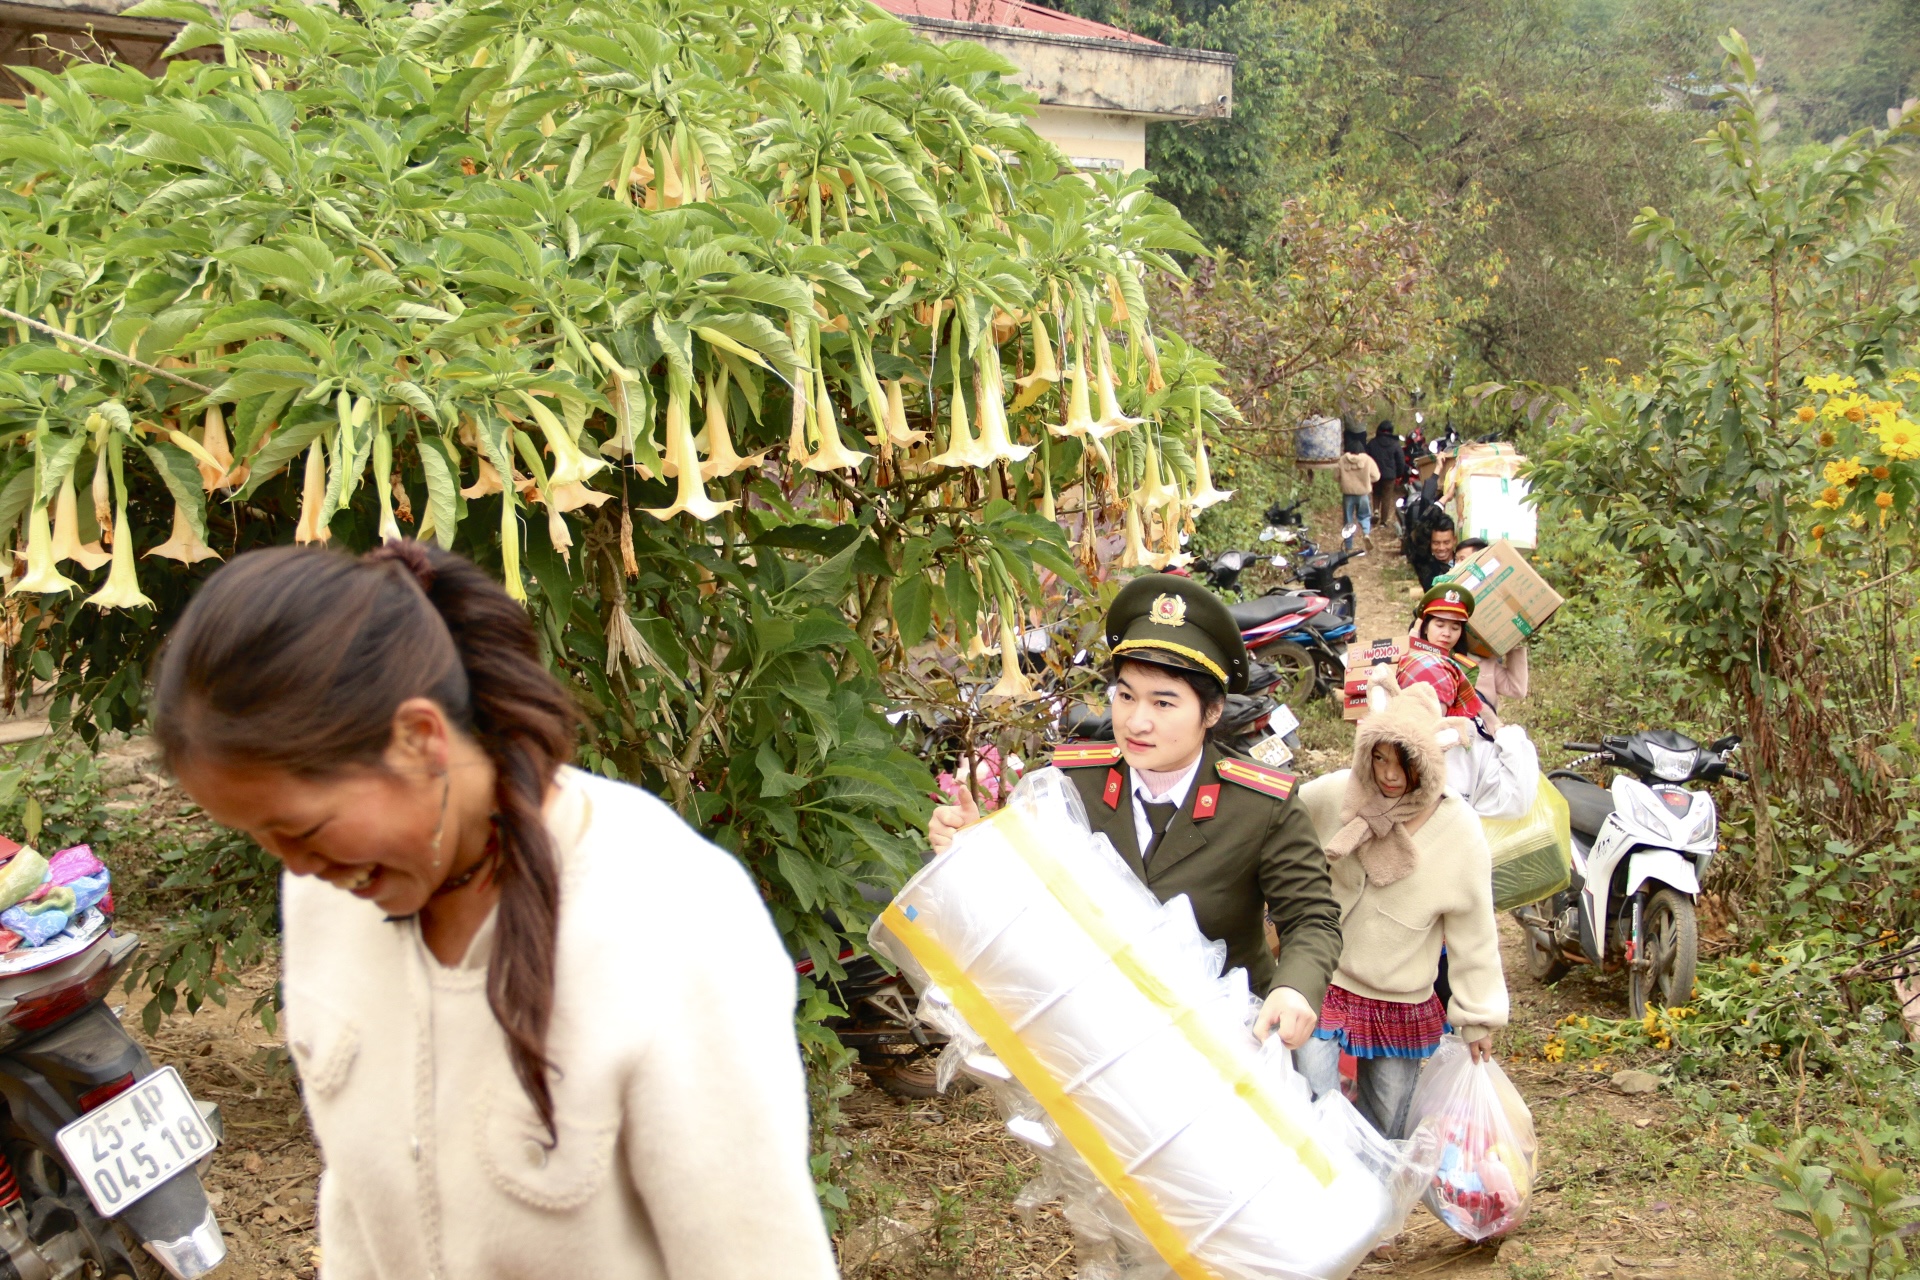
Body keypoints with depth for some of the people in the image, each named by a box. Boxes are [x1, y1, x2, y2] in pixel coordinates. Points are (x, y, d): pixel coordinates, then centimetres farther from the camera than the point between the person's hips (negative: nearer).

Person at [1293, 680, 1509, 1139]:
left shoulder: (1458, 830, -11)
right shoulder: (1331, 796, -11)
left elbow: (1473, 931, -4)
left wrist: (1477, 1016, -1)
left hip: (1403, 1008, 1)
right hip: (1321, 987, -1)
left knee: (1385, 1127, 14)